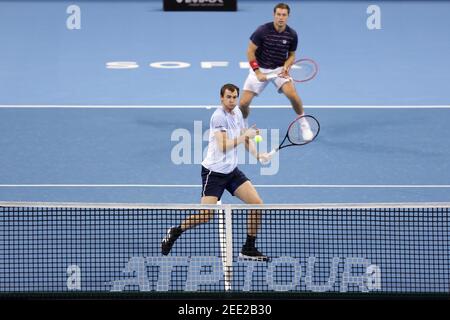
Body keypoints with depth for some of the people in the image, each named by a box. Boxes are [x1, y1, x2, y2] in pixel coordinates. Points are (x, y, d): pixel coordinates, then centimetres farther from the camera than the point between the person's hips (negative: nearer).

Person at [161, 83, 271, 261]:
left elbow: (246, 139, 16)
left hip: (232, 170, 8)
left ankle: (249, 250, 7)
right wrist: (244, 136, -27)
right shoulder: (219, 116, -18)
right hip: (214, 171, -8)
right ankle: (175, 232, 14)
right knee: (206, 216, -12)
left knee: (257, 203, -2)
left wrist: (257, 155, 0)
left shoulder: (237, 113, 7)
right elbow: (223, 146, -27)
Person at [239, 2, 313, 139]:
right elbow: (250, 51, -12)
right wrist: (257, 72, -20)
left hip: (279, 69, 1)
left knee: (292, 94, -24)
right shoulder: (263, 30, -19)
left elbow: (291, 55, 4)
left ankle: (304, 125, -1)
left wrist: (286, 67, -18)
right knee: (244, 102, -10)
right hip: (260, 69, -1)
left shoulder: (292, 35, -10)